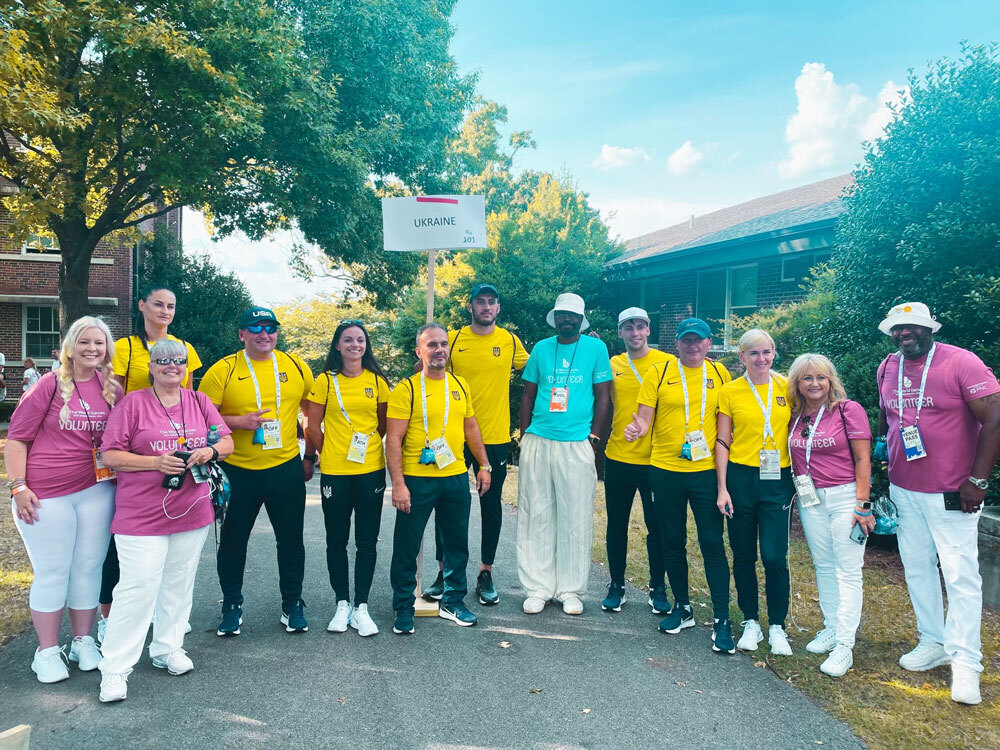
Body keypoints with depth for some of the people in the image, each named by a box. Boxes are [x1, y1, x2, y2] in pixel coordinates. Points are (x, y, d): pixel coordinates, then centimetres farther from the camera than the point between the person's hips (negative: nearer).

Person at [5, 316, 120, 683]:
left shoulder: (113, 390, 4)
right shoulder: (50, 384, -5)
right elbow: (17, 438, -4)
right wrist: (18, 486, -10)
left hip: (96, 491, 3)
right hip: (45, 495, -3)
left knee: (89, 567, 10)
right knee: (52, 571, 4)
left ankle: (83, 642, 26)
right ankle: (47, 651, 19)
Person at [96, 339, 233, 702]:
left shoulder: (200, 402, 9)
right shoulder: (133, 403, -3)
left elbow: (227, 442, 11)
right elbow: (110, 455, -6)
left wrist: (209, 451, -11)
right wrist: (156, 462, -18)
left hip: (192, 511, 5)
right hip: (142, 515, -4)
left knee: (179, 583, 13)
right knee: (138, 587, -8)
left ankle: (168, 648, 30)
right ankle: (115, 668, 5)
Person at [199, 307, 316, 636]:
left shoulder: (296, 366, 2)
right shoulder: (223, 370, -5)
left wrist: (309, 456, 11)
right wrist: (239, 422, -19)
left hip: (286, 468, 2)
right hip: (238, 471, -1)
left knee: (291, 540, 10)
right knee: (233, 541, 10)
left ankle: (292, 604, 27)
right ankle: (232, 605, 30)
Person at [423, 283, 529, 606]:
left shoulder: (510, 341, 2)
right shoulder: (452, 339, -1)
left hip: (496, 438, 1)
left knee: (491, 505, 10)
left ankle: (486, 574, 25)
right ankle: (444, 571, 23)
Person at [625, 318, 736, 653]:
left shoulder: (719, 374, 4)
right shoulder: (658, 373, -1)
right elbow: (645, 419, -4)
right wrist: (637, 429, -24)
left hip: (707, 471, 0)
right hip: (666, 471, 1)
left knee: (712, 543, -2)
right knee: (672, 542, 11)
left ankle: (721, 620, 8)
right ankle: (682, 607, 29)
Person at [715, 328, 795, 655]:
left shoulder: (787, 388, 4)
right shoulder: (730, 391, 1)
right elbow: (722, 442, 1)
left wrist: (798, 480, 3)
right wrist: (722, 488, -4)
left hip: (778, 480, 0)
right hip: (741, 478, 0)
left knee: (774, 556, -4)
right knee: (743, 554, 8)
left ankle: (777, 626, 15)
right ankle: (751, 622, 24)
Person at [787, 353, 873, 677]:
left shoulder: (849, 410, -7)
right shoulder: (795, 416, 7)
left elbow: (863, 459, -9)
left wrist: (863, 505, -13)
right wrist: (796, 494, 5)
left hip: (844, 496, -5)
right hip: (810, 499, 5)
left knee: (847, 570, -2)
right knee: (823, 566, 13)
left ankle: (844, 645, 2)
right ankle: (831, 628, 26)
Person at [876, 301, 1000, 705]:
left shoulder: (961, 362, -12)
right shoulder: (887, 368, 6)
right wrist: (881, 462, 13)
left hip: (951, 494, -6)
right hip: (903, 490, 6)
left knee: (961, 575, -1)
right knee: (917, 568, 13)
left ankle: (965, 661, 10)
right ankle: (933, 643, 28)